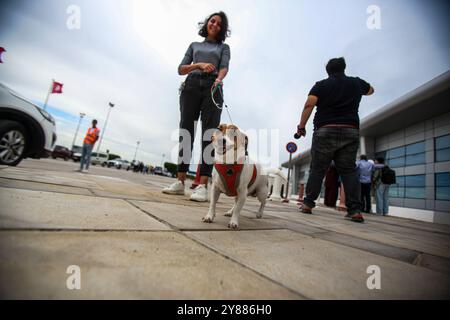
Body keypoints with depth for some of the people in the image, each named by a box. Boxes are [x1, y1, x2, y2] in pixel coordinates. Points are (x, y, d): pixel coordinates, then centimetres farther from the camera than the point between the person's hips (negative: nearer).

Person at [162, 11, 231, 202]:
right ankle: (180, 182, -8)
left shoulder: (223, 47, 23)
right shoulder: (194, 45, 27)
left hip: (212, 88, -2)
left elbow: (224, 67, 2)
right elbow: (181, 69, 15)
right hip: (192, 86, 2)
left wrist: (219, 78, -22)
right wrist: (199, 65, -3)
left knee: (209, 134, -17)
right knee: (186, 132, -9)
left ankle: (202, 186, -22)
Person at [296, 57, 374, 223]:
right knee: (349, 171, 6)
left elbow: (309, 105, -10)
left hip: (325, 131, -2)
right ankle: (355, 210, 0)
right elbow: (370, 90, 39)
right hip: (351, 131, 3)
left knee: (317, 169, 3)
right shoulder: (356, 83, 17)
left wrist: (301, 126, -5)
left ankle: (308, 204, 5)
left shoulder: (321, 85, 6)